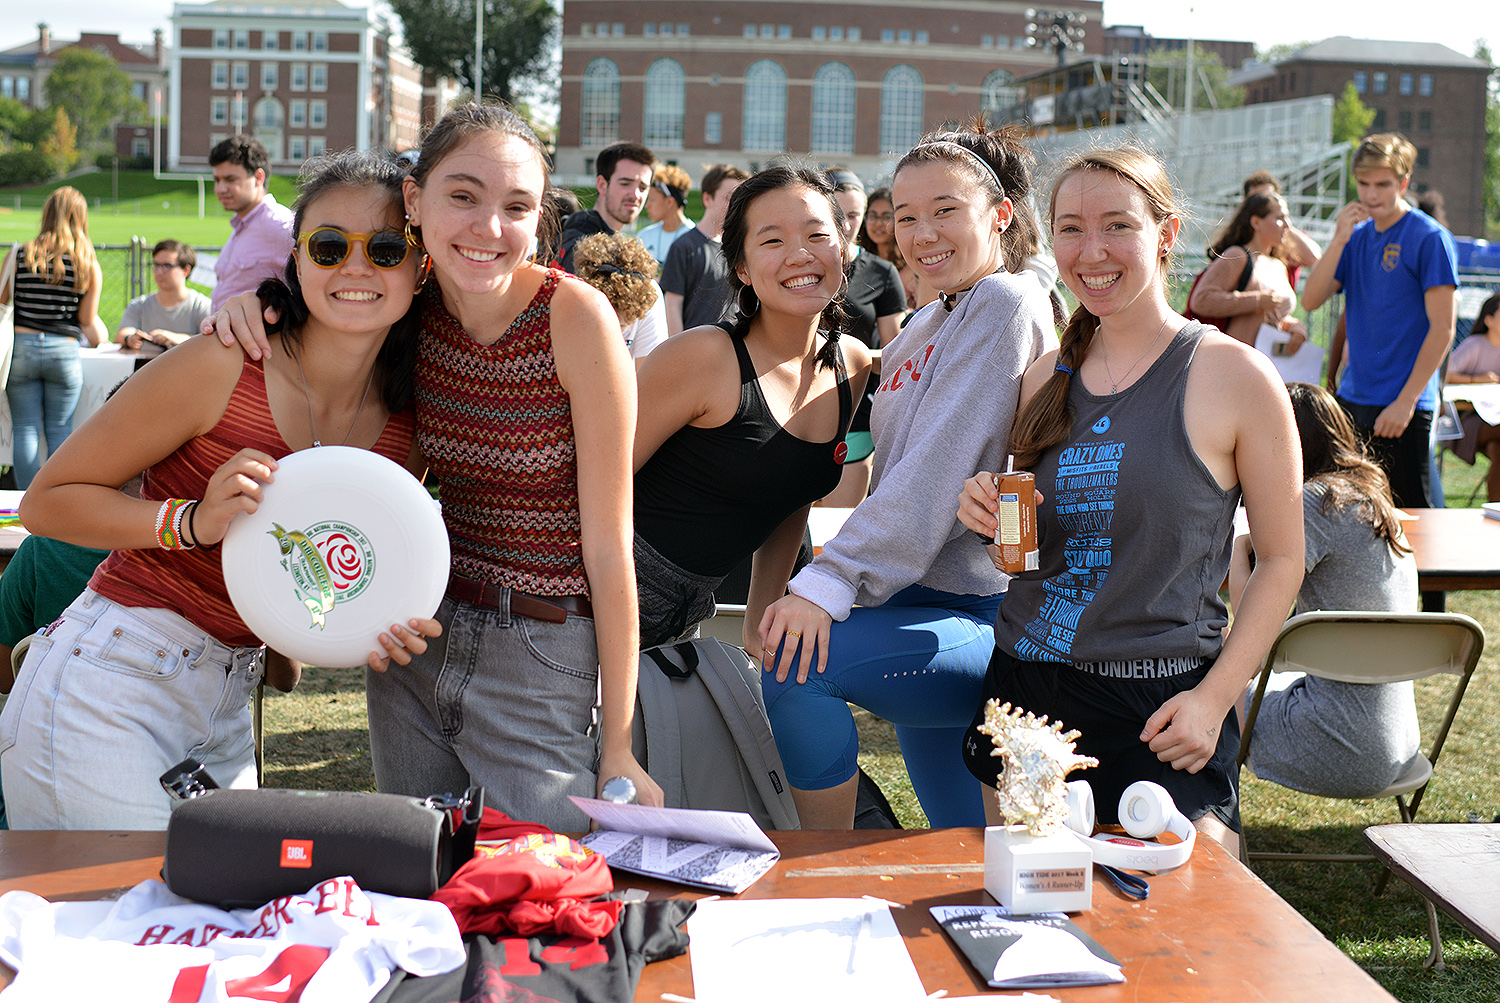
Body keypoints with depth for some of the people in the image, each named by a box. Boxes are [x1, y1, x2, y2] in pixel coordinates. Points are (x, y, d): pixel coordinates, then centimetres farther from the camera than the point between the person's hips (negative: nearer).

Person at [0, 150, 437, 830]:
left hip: (225, 715, 6)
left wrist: (388, 622, -7)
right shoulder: (221, 370, -16)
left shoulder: (405, 421, 0)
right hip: (106, 690, -6)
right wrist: (194, 522, -24)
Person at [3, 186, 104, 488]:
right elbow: (87, 320, 1)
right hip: (64, 351, 0)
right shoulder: (89, 264, -2)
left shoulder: (20, 255, -2)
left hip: (21, 349, 0)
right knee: (60, 429, 10)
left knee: (25, 429, 6)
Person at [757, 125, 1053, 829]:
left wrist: (830, 581, -25)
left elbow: (935, 473, -20)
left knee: (798, 661, -26)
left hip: (982, 618, -9)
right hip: (929, 606, 9)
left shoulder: (1004, 304, -10)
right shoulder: (927, 326, 18)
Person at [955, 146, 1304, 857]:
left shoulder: (1234, 377, -6)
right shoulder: (1046, 378, 9)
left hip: (1160, 711, -4)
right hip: (1025, 692, 5)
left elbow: (1281, 560, -4)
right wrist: (991, 523, -5)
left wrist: (1215, 696, -13)